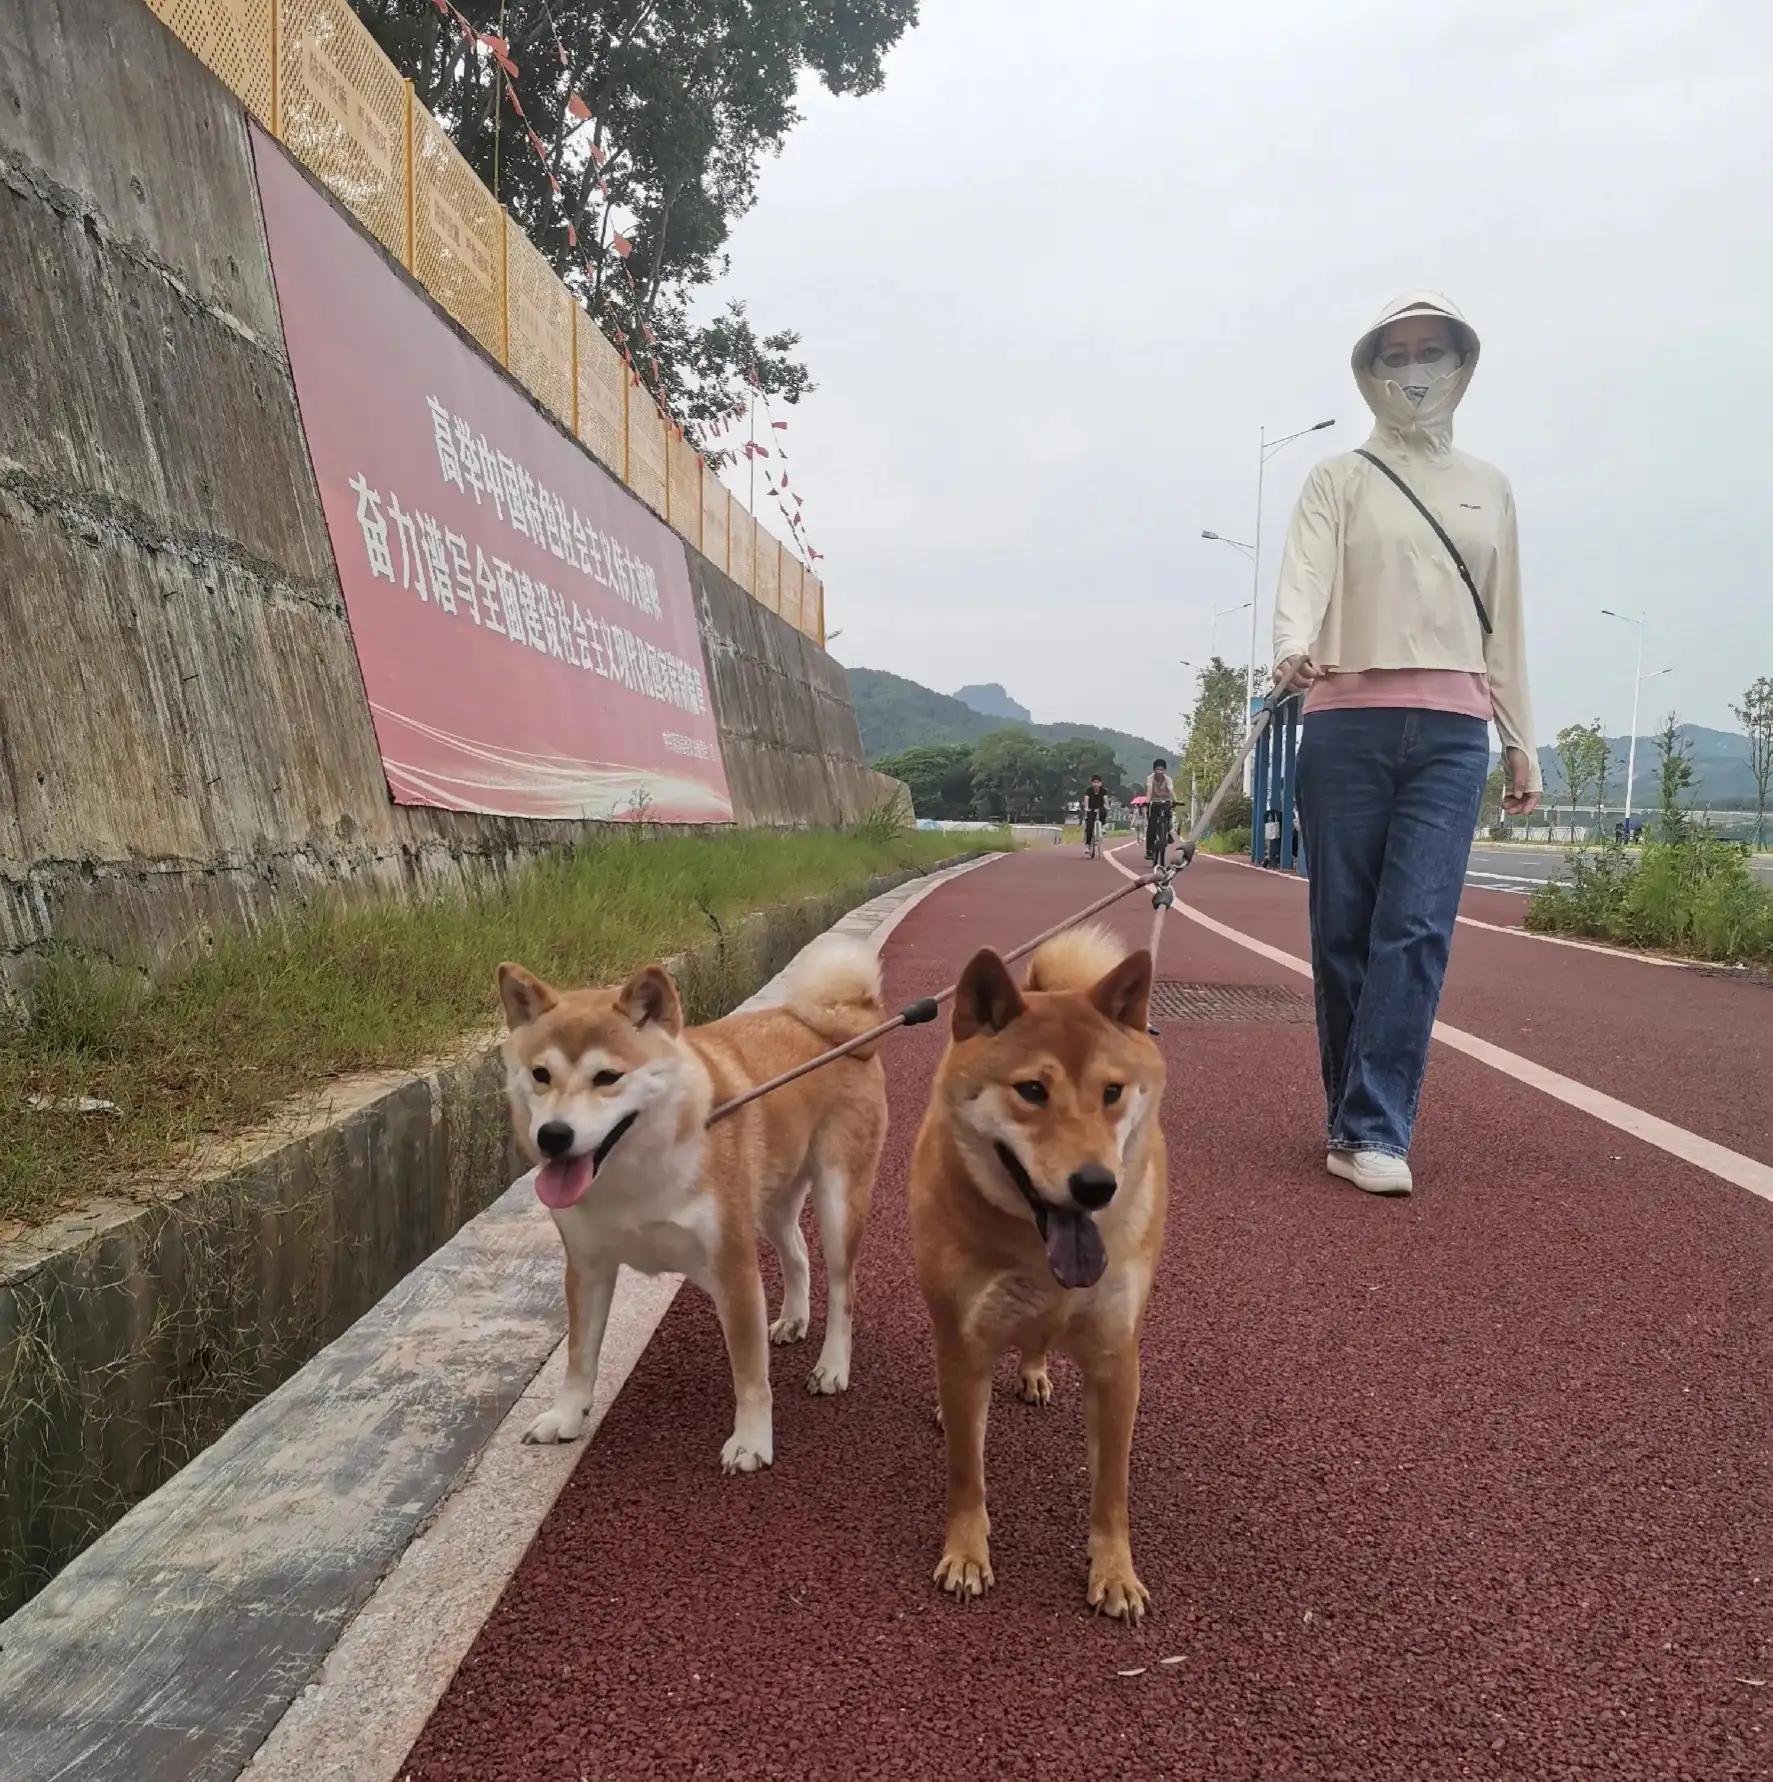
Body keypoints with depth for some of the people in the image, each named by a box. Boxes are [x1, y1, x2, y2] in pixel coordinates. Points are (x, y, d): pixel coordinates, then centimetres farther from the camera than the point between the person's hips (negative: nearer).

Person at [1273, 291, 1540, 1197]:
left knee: (1417, 927, -10)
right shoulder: (1337, 478, 9)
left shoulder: (1488, 488, 19)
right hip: (1346, 722, -1)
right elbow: (1304, 575, -9)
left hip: (1453, 731, 2)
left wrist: (1522, 740, 15)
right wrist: (1292, 648, -31)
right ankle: (1358, 1115, 12)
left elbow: (1502, 623, 19)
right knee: (1343, 929, 0)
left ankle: (1372, 1131, -10)